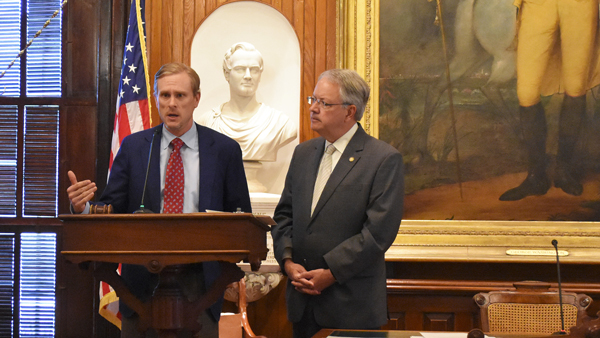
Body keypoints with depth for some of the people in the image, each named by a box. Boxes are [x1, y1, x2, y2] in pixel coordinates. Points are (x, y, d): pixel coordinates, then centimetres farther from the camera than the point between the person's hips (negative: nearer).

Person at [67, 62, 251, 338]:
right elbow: (112, 209, 4)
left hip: (199, 282, -1)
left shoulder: (225, 150, 5)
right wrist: (83, 207, -18)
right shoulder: (133, 147, 7)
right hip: (144, 282, 1)